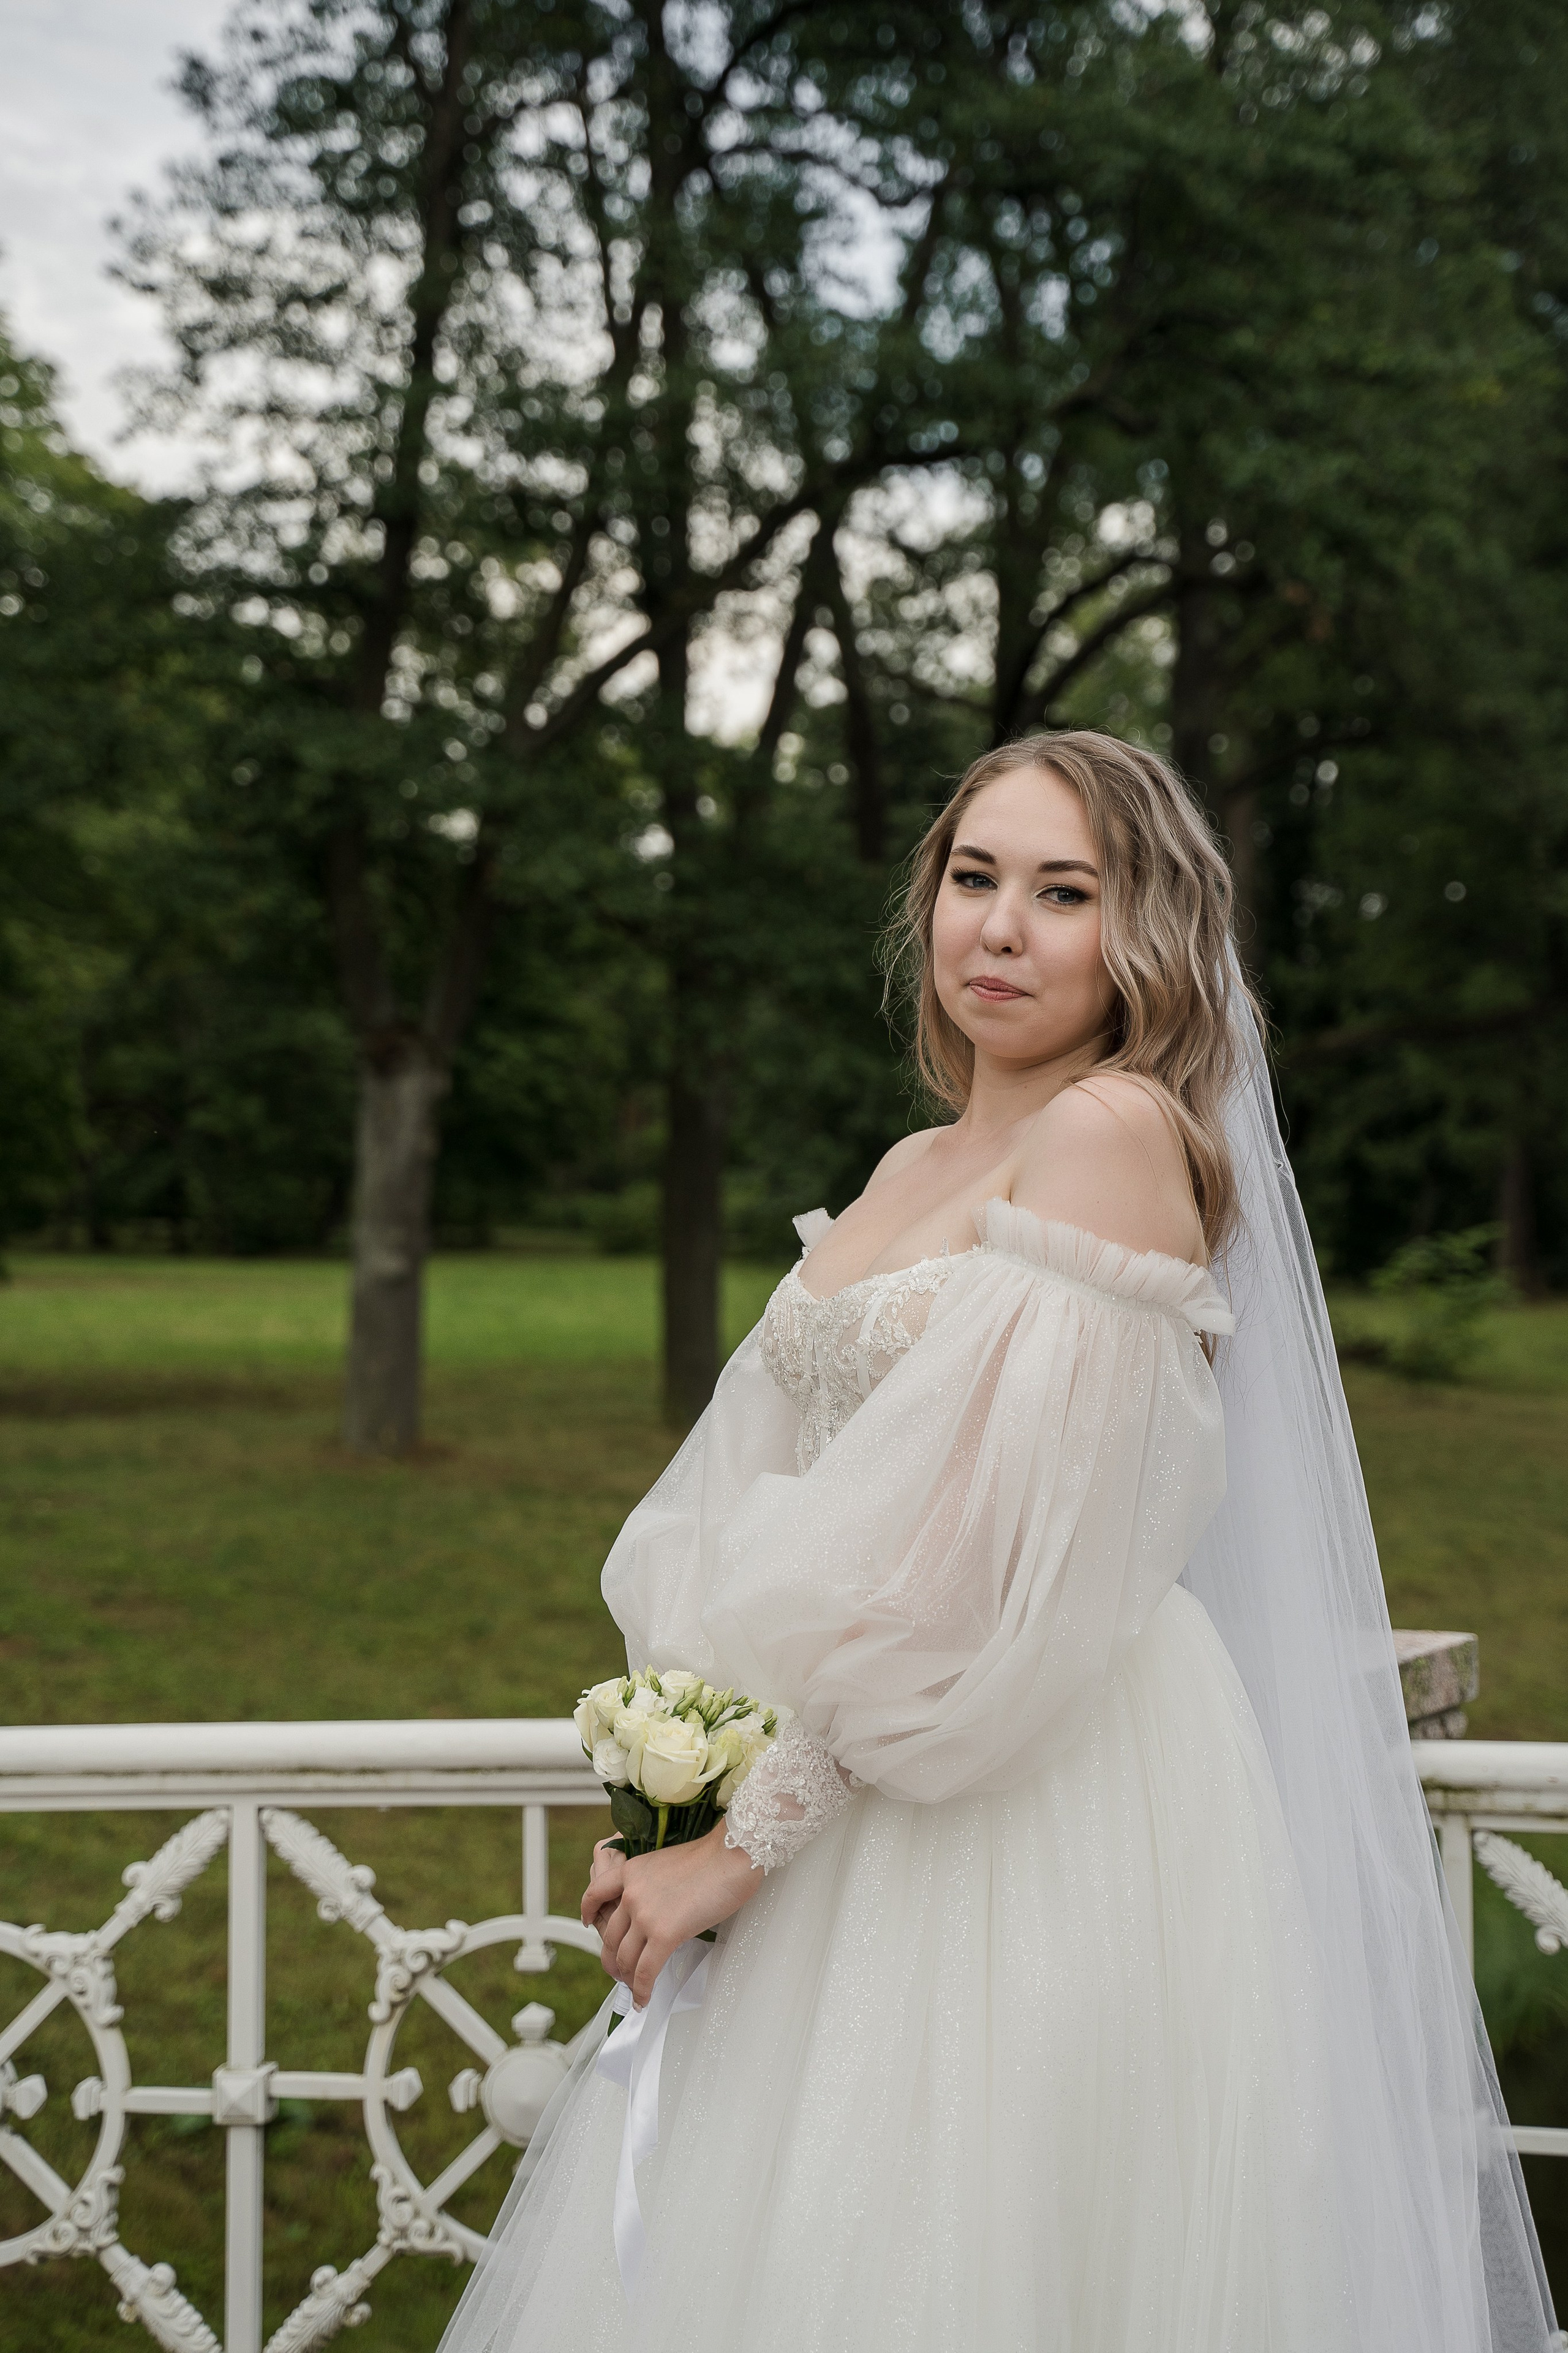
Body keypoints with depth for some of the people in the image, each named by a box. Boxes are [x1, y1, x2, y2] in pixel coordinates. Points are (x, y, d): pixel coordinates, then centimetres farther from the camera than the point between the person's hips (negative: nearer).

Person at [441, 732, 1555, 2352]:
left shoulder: (1119, 1131, -12)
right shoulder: (917, 1163, 14)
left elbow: (984, 1563, -20)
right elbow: (769, 1505, 12)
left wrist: (750, 1840, -17)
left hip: (1039, 1809, -8)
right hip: (858, 1808, 8)